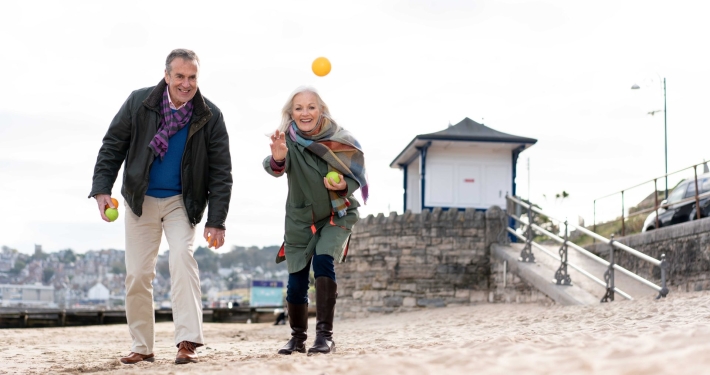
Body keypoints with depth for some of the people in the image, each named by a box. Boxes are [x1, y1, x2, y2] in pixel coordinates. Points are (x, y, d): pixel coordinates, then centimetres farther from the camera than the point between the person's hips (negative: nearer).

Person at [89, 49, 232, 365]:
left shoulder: (210, 117, -12)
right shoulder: (138, 102, -11)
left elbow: (221, 173, -10)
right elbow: (112, 146, -2)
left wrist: (216, 221, -15)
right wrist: (102, 190, -13)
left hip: (183, 202, -1)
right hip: (140, 200, 2)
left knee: (182, 256, -23)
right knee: (137, 274, 1)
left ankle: (188, 342, -23)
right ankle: (142, 347, 14)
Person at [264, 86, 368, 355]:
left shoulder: (339, 139, -17)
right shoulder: (287, 139, -14)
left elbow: (356, 177, -10)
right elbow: (275, 169, -32)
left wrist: (343, 186, -33)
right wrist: (277, 158, -55)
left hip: (336, 215, -2)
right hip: (299, 219, 2)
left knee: (323, 261, -25)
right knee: (296, 281, 4)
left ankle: (325, 335, -23)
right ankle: (297, 338, 26)